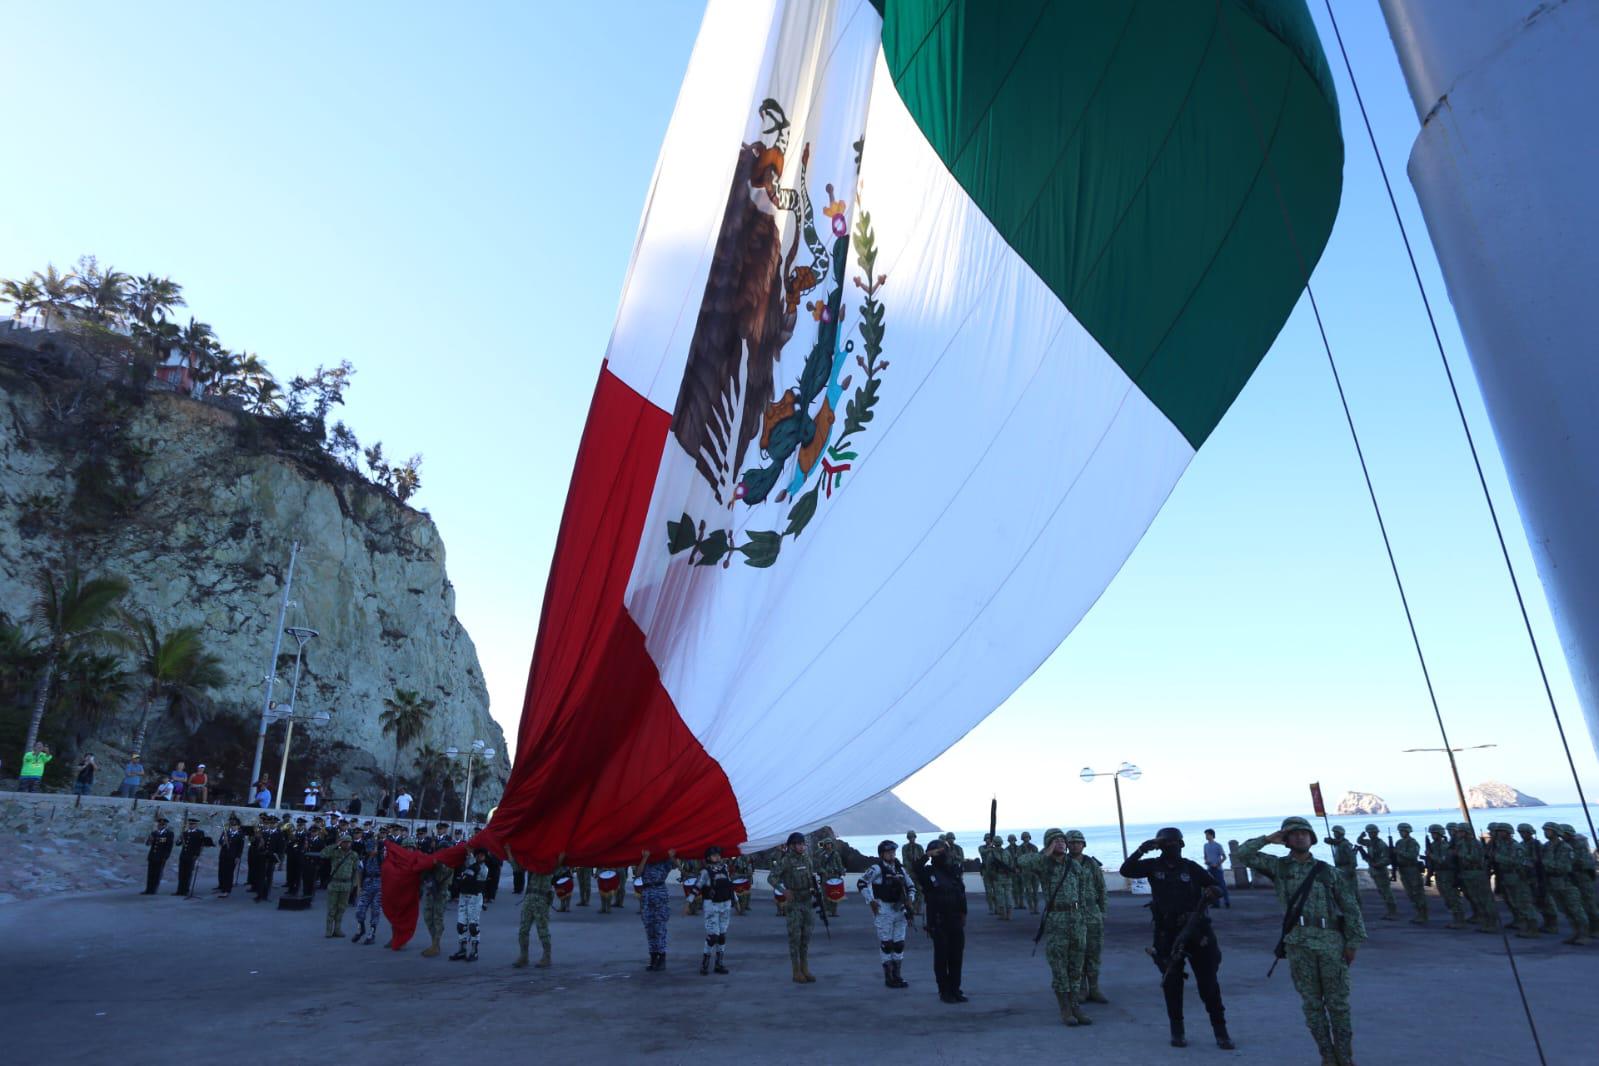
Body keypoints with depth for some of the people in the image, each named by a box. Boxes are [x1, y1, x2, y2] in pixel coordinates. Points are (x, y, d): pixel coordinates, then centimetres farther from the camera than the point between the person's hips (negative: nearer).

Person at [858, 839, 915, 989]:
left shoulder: (900, 869, 9)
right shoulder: (876, 869, -10)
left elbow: (911, 886, 19)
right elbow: (861, 883, -14)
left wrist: (909, 899, 2)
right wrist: (871, 901, -16)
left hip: (900, 910, 6)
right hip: (883, 910, -6)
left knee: (899, 944, 9)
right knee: (886, 944, -1)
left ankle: (898, 976, 19)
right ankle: (888, 978, 8)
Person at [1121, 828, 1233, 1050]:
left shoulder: (1191, 867, 0)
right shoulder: (1154, 866, 0)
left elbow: (1217, 887, 4)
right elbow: (1126, 871, -8)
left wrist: (1212, 892, -19)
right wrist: (1141, 850, -19)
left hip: (1197, 931, 0)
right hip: (1167, 934, 1)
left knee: (1208, 982, 2)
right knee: (1172, 982, 6)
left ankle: (1220, 1031, 14)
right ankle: (1177, 1031, 19)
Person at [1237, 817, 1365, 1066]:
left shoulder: (1326, 871, 10)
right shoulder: (1278, 866, 9)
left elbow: (1350, 906, 9)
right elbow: (1243, 854, -1)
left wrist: (1353, 943, 2)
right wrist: (1269, 839, 2)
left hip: (1332, 941, 0)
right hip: (1298, 943, 0)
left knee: (1338, 1002, 5)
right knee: (1312, 1002, 5)